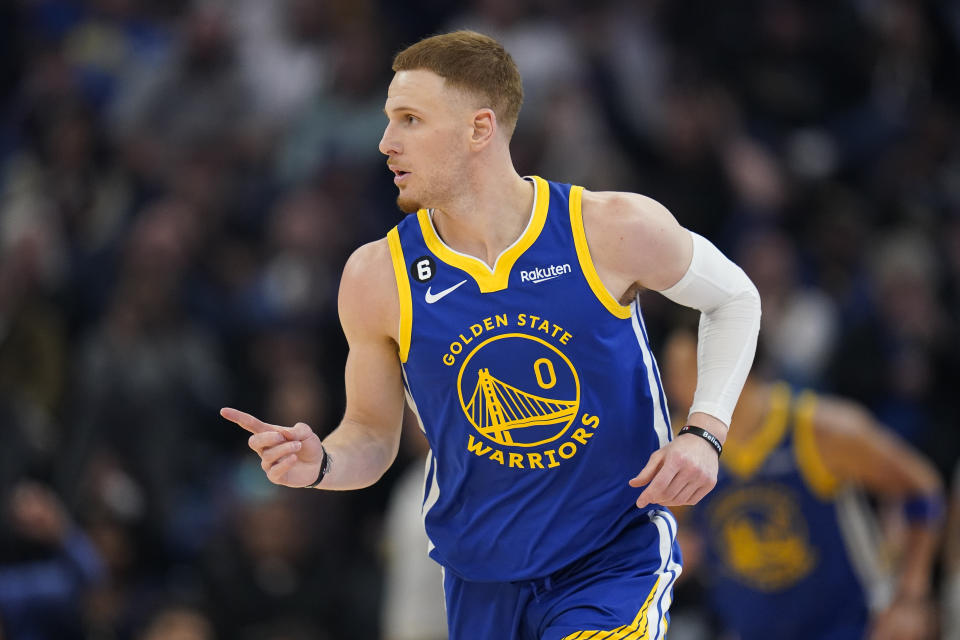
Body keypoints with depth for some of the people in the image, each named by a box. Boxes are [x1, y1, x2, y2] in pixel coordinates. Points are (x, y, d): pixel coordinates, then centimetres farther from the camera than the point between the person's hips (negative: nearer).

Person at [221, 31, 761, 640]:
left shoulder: (614, 230, -12)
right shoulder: (378, 278, -7)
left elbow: (733, 297, 6)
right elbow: (372, 433, 6)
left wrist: (705, 434, -6)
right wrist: (320, 464, -17)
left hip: (617, 560, -3)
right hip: (482, 582, 3)